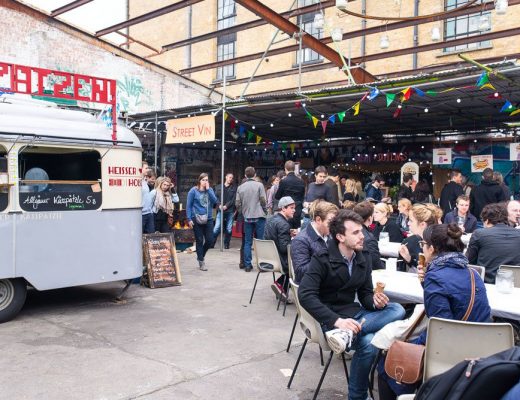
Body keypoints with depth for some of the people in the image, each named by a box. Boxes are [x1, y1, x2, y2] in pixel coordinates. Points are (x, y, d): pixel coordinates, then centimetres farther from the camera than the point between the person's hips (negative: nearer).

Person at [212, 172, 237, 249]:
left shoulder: (234, 188, 5)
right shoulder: (219, 187, 11)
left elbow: (234, 199, -3)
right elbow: (216, 197, 7)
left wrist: (226, 206, -13)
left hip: (230, 211, 0)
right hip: (220, 210, 0)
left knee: (229, 229, 3)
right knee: (217, 228, -6)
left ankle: (226, 244, 15)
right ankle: (211, 243, 4)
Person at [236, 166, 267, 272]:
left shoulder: (240, 187, 5)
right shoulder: (259, 185, -4)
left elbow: (237, 204, 3)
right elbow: (263, 201, -7)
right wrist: (264, 210, 12)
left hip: (247, 217, 3)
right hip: (259, 216, -3)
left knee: (247, 242, 7)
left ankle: (247, 265, 8)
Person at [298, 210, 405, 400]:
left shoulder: (362, 261, 7)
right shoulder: (322, 259, -13)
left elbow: (365, 295, 9)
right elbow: (305, 295, -24)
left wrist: (375, 302, -16)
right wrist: (337, 320, -33)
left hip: (354, 313, 6)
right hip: (331, 319, -6)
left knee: (397, 310, -15)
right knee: (368, 344, -28)